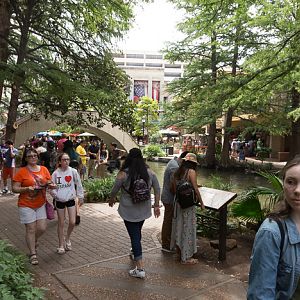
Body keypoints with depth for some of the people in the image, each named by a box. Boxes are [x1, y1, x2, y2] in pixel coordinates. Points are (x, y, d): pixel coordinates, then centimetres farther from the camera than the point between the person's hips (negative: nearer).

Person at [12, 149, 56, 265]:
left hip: (41, 204, 4)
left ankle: (33, 242, 39)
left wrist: (51, 185, -13)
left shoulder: (44, 169, 3)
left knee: (42, 228, 7)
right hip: (26, 205, -4)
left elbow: (49, 183, 10)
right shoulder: (21, 171, -9)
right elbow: (15, 188, -8)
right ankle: (33, 254, 18)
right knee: (31, 229, 2)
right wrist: (27, 188, -24)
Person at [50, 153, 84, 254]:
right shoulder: (56, 173, -9)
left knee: (72, 222, -1)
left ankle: (67, 239, 28)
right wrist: (55, 194, -22)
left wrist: (80, 196, 4)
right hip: (59, 200, -1)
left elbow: (78, 184, 1)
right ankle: (61, 245, 25)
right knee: (61, 223, 9)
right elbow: (52, 187, -5)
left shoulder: (73, 171, -7)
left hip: (71, 199, 1)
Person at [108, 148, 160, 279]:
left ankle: (140, 269, 2)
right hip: (144, 209, 5)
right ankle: (135, 252, 49)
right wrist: (157, 205, 11)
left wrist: (111, 199, 16)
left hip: (129, 211, -4)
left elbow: (114, 190, -4)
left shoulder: (123, 174, -15)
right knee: (137, 232, 26)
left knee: (134, 235, 1)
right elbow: (157, 189, 2)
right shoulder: (150, 173, -4)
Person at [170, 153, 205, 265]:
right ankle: (186, 258, 14)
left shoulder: (177, 172, 5)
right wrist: (201, 203, -7)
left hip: (178, 203, 7)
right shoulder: (191, 172, -14)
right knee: (188, 228, 4)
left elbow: (173, 189, 9)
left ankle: (180, 251, 34)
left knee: (179, 226, 18)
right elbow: (196, 189, -16)